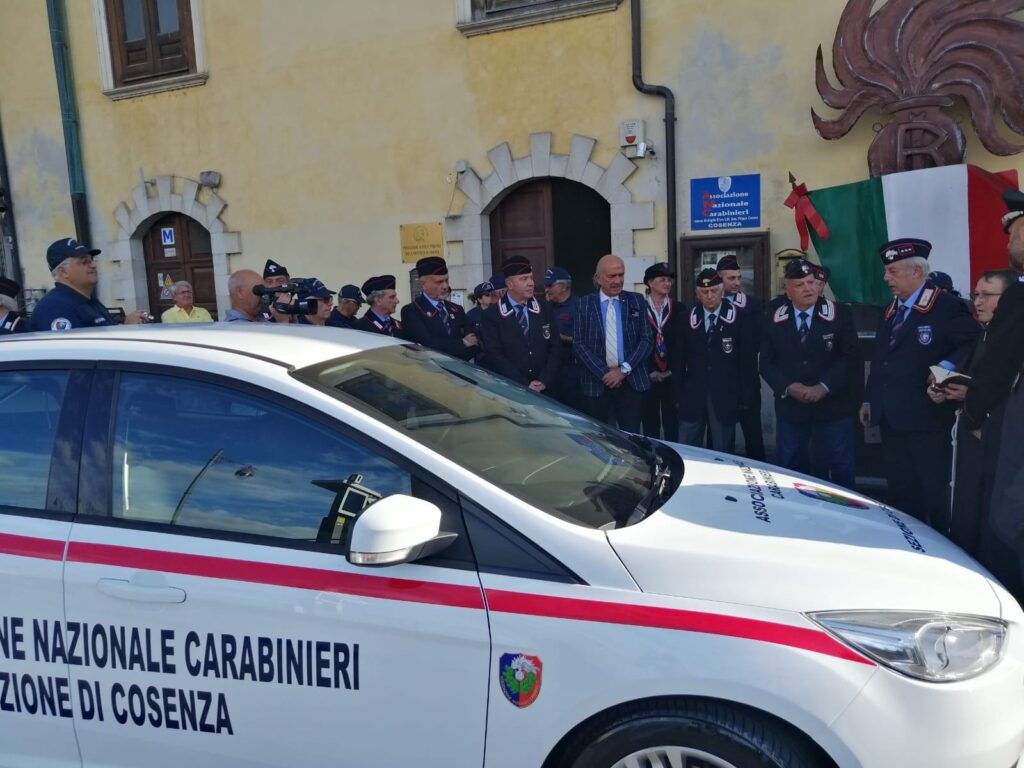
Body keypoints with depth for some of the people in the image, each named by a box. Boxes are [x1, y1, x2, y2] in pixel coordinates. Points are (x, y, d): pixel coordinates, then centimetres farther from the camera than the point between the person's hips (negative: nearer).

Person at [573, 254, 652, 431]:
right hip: (595, 381, 0)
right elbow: (579, 344, -2)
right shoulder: (584, 305, 3)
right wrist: (603, 373, -11)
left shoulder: (637, 301, 6)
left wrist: (624, 369, -9)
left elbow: (647, 339, 2)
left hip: (631, 381, 1)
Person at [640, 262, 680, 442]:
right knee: (650, 423, 6)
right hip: (647, 377, -1)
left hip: (673, 376, 1)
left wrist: (674, 371, -5)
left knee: (672, 422, 5)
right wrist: (649, 372, -7)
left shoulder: (679, 310, 5)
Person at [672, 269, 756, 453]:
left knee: (723, 452, 6)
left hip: (726, 398, -2)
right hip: (692, 396, 2)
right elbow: (678, 361, 8)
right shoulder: (686, 319, 5)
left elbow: (748, 361, -1)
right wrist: (678, 395, 4)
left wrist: (746, 397, -4)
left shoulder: (740, 318, -1)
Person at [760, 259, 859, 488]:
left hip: (832, 407, -1)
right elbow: (766, 363, 3)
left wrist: (823, 387, -16)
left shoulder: (839, 315, -1)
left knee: (841, 470, 5)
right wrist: (789, 387, -13)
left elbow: (851, 358, -5)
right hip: (789, 408, 2)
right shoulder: (773, 320, 3)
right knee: (789, 470, 9)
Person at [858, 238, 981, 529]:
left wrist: (947, 366, -24)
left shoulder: (946, 307, -9)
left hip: (927, 420, -7)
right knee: (900, 494, 15)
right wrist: (868, 400, 16)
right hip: (891, 420, 7)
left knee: (934, 495, 3)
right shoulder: (890, 311, 15)